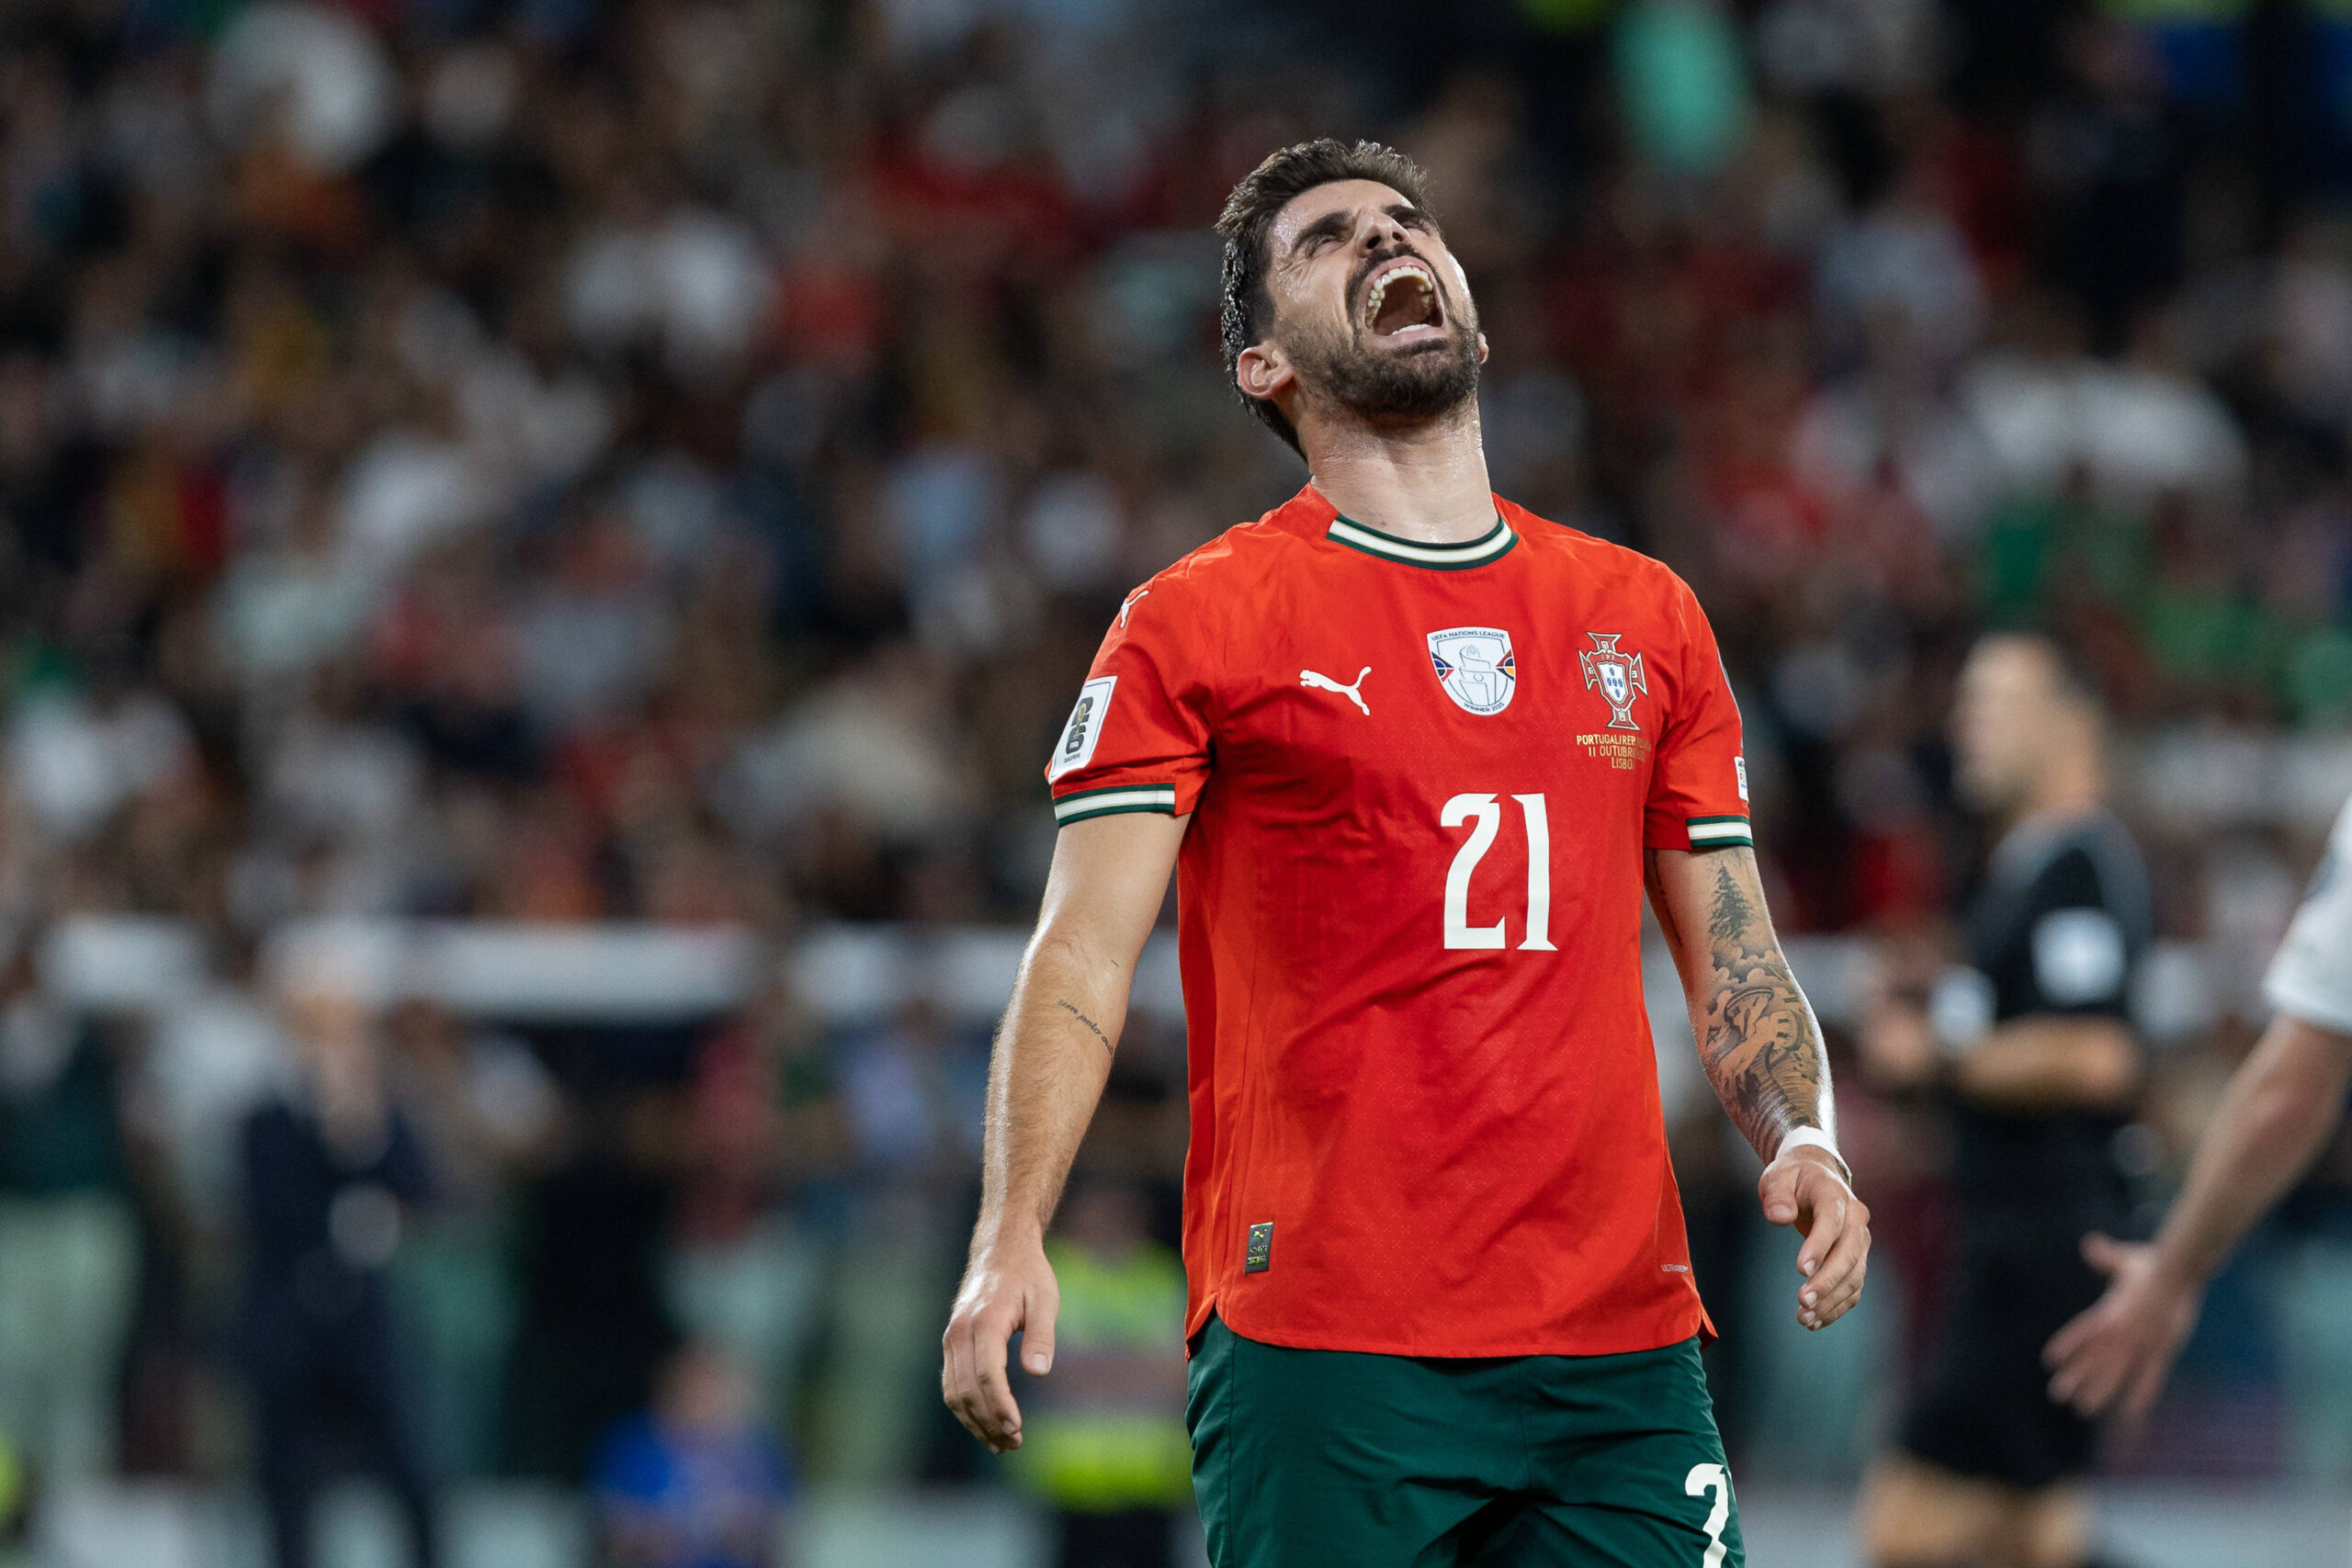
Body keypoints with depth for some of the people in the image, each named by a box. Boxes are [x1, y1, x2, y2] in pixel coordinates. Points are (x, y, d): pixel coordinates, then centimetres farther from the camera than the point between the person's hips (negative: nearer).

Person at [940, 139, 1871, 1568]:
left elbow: (1733, 958, 18)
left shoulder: (1648, 618, 16)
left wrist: (1805, 1143, -2)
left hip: (1622, 1344, 4)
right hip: (1321, 1345, -4)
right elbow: (1086, 950, -4)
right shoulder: (1198, 622, 3)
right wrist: (1012, 1237, -19)